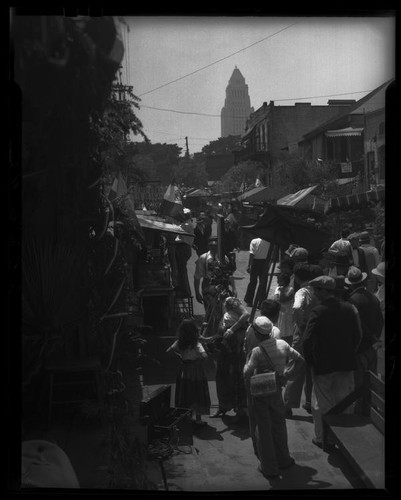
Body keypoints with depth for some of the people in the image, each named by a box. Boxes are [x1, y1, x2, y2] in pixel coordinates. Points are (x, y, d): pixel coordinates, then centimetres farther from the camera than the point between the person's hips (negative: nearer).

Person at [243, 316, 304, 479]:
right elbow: (300, 359, 3)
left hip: (259, 394, -5)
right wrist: (289, 374, 6)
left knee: (262, 429, 8)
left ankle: (269, 467, 15)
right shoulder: (283, 344, -7)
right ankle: (283, 460, 36)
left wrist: (247, 361, -10)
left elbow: (247, 374, -28)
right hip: (276, 391, 5)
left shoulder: (257, 351, -23)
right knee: (279, 425, 22)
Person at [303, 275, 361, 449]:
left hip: (323, 365, -4)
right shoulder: (348, 308, -3)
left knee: (322, 404, 11)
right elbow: (357, 335, 4)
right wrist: (349, 353, 16)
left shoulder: (318, 312, -18)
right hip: (346, 363, 5)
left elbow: (307, 340, -19)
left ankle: (322, 438, 20)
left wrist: (309, 360, -4)